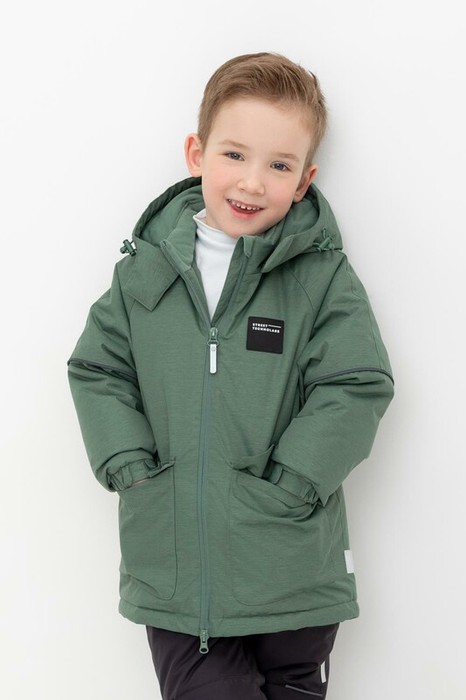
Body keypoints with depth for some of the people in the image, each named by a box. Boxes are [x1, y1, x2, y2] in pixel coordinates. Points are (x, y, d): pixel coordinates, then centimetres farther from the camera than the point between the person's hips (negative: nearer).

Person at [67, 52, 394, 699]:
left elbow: (356, 389, -9)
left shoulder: (324, 276, -5)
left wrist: (285, 488, -15)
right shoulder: (147, 268, 4)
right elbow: (97, 371, 7)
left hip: (290, 568, -1)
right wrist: (131, 466, -6)